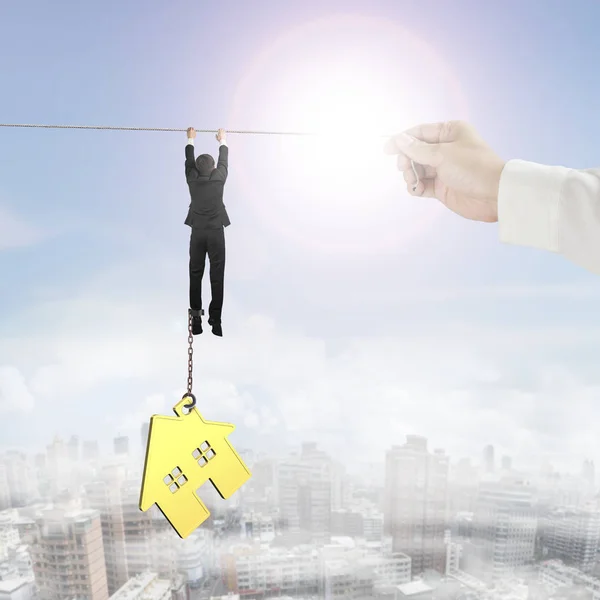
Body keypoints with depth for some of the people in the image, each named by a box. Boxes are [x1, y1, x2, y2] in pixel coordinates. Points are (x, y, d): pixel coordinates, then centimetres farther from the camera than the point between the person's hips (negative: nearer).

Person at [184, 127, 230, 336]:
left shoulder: (192, 179, 0)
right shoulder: (218, 178, -4)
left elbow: (189, 160, 19)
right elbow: (224, 160, 15)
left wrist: (190, 139, 36)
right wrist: (222, 140, 33)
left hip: (197, 232, 2)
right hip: (216, 232, -2)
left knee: (195, 275, 7)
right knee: (217, 277, -1)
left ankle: (196, 318, 9)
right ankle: (215, 321, -1)